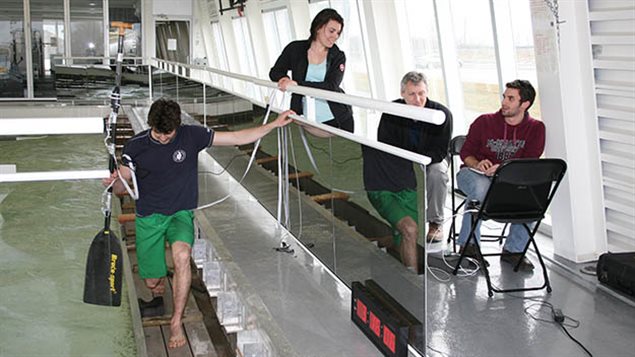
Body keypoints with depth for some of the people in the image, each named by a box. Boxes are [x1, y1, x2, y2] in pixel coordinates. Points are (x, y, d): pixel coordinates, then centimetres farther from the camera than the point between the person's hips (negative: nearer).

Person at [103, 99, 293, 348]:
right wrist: (113, 182, -24)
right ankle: (159, 286, 45)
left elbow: (237, 138, -5)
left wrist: (274, 124, -9)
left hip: (180, 214, -1)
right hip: (148, 217, 1)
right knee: (153, 283, 3)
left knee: (182, 256, -33)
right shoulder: (136, 146, -8)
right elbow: (121, 186, 1)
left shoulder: (191, 136, -9)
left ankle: (176, 322, -18)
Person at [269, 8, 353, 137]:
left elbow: (331, 87, -15)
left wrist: (297, 84, -26)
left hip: (338, 120, 1)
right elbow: (275, 72, 9)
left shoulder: (338, 57, 0)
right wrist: (284, 78, -17)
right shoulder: (295, 49, 2)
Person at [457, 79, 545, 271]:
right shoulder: (484, 122, 0)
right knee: (481, 189, -39)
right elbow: (466, 152, 4)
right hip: (475, 174, -1)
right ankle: (468, 245, -21)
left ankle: (513, 249, -12)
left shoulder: (536, 128, 1)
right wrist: (478, 164, -19)